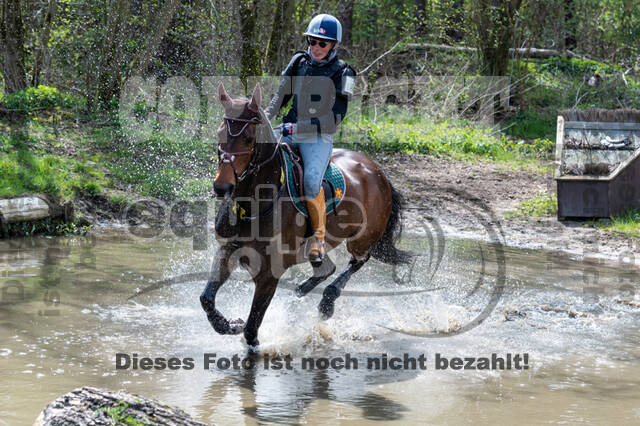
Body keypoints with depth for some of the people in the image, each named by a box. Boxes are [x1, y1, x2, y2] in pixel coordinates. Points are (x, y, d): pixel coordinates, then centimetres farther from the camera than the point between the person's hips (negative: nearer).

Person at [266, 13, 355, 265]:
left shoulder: (342, 73, -4)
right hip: (290, 131, 5)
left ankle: (319, 237, -13)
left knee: (311, 180, -29)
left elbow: (335, 118, -11)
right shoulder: (299, 62, 9)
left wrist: (298, 127, -18)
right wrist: (264, 118, 1)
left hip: (319, 137, -5)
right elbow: (282, 96, 20)